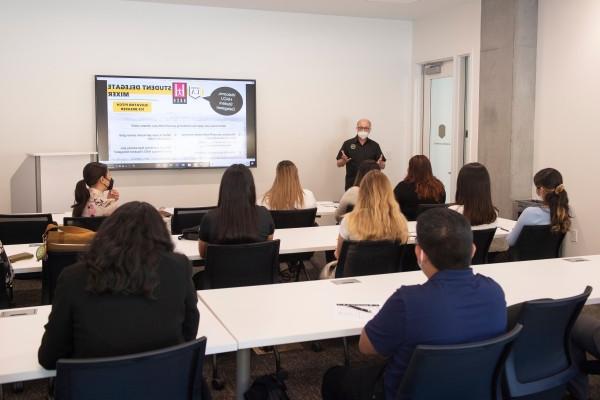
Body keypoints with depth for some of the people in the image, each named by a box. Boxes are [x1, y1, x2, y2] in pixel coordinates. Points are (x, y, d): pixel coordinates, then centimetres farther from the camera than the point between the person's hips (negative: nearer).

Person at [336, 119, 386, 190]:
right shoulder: (348, 144, 4)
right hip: (351, 184, -1)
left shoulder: (374, 145, 8)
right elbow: (339, 164, 5)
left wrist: (380, 163, -14)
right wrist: (344, 161, -17)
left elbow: (383, 166, 9)